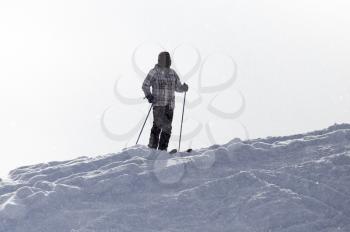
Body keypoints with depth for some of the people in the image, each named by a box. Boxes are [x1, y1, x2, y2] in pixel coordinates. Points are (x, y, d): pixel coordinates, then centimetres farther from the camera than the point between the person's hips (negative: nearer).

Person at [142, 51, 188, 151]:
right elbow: (145, 85, 2)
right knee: (158, 125, -14)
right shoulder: (154, 72, 1)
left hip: (170, 105, 5)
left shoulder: (172, 73, 15)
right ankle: (152, 148, -8)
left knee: (167, 128, 2)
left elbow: (177, 87, 19)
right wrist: (148, 95, -14)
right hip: (158, 103, -5)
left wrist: (183, 88, -2)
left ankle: (162, 149, 9)